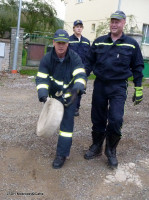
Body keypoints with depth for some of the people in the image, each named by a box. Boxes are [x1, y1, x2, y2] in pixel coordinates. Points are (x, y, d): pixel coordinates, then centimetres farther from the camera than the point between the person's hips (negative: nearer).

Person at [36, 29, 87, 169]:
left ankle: (62, 154, -3)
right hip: (53, 94, 3)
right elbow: (41, 79, -18)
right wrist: (43, 95, -36)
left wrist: (76, 89, -51)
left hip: (70, 95, -3)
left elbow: (81, 76, -29)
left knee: (67, 121, -9)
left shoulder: (75, 58, -18)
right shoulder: (46, 59, -14)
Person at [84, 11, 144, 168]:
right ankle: (96, 146, 30)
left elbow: (137, 67, 7)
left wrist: (138, 89, 4)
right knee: (97, 119, 9)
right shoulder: (99, 42, 5)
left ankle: (111, 151, 11)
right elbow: (89, 62, 10)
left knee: (116, 119, -12)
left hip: (118, 87, -2)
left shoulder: (131, 44, 2)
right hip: (99, 85, 2)